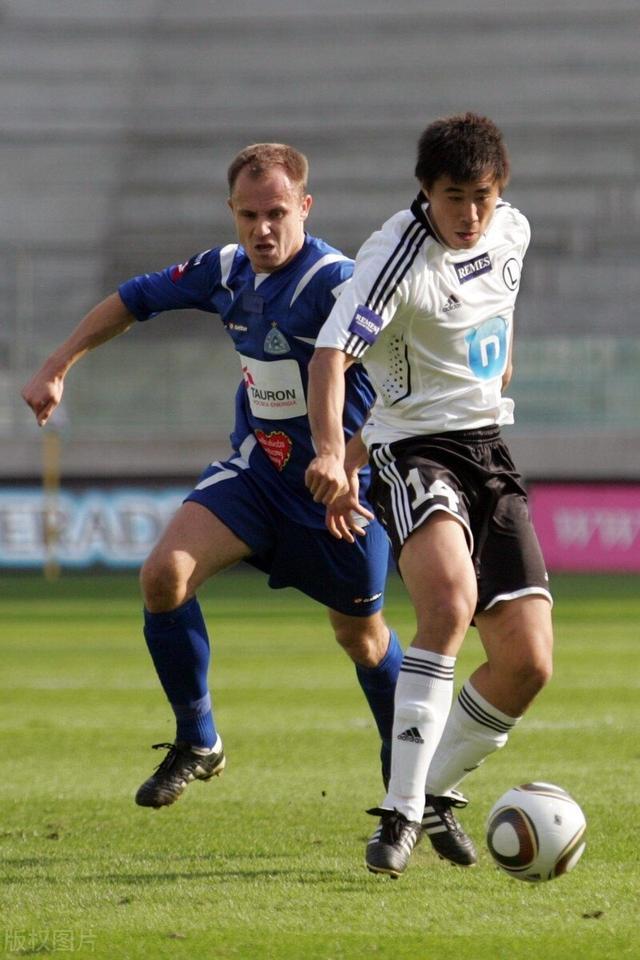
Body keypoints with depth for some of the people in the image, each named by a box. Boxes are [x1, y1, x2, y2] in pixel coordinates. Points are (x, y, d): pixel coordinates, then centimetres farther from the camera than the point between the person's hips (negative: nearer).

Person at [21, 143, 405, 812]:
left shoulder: (334, 284, -24)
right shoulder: (226, 271, -3)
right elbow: (135, 300, 14)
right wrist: (55, 369, 12)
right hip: (255, 470, 5)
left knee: (360, 637, 10)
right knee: (164, 574, -17)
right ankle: (197, 744, 0)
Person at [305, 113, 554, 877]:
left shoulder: (512, 232, 2)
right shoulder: (397, 256, -19)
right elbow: (331, 354, -31)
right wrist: (329, 449, -46)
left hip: (487, 450, 7)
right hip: (414, 449, -7)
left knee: (528, 662, -3)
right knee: (451, 600, -34)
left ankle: (435, 792, 22)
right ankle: (400, 812, -30)